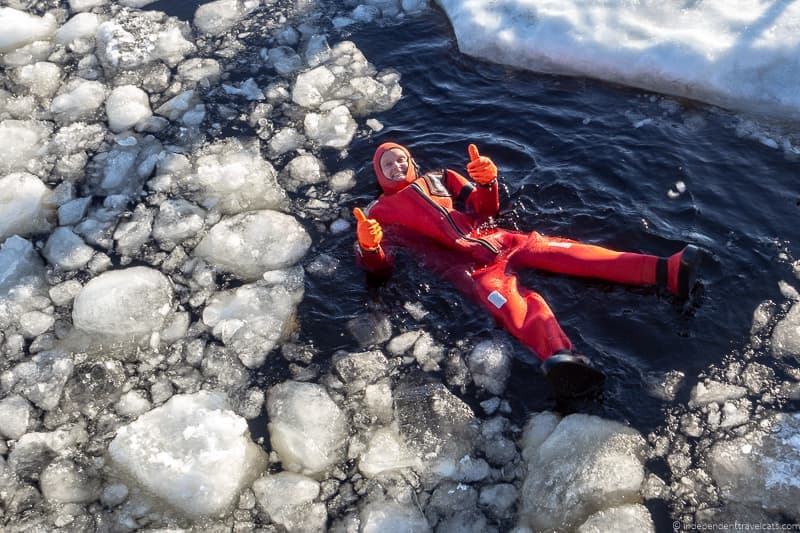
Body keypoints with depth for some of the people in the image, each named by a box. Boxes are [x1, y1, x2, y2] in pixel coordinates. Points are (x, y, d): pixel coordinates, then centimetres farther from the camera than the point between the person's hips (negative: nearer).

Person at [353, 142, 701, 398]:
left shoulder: (439, 178, 27)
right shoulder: (380, 212, 18)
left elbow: (485, 209, 20)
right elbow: (380, 266, 5)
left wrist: (487, 183, -2)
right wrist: (368, 247, -20)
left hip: (494, 240, 5)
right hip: (463, 267, -5)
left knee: (559, 250, -17)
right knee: (515, 304, -35)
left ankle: (665, 272, -26)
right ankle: (558, 357, -65)